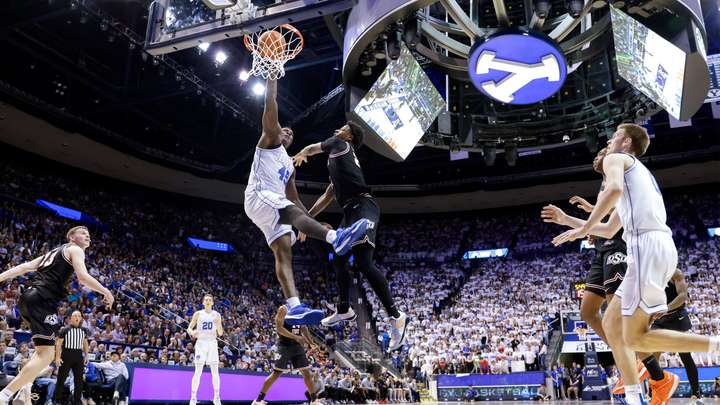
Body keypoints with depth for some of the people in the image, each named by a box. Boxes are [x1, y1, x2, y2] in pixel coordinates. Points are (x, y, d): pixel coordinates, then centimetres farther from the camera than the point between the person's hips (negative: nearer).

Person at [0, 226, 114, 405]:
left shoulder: (55, 251, 29)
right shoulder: (75, 250, 4)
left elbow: (24, 267, 21)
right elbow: (83, 277, -11)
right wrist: (106, 292, -1)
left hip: (29, 297, 10)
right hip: (42, 300, -10)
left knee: (44, 348, 24)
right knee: (46, 354, -13)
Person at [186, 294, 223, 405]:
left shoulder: (216, 315, 5)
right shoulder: (198, 314, 2)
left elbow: (220, 333, 5)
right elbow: (189, 328, 6)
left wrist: (218, 324, -15)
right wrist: (192, 332, -17)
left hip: (212, 343, 1)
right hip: (201, 343, -1)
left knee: (215, 371, 0)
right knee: (198, 371, -6)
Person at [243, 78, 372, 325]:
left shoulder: (289, 165, 33)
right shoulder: (270, 140, 15)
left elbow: (294, 199, 29)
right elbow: (270, 105, 4)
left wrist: (314, 223, 20)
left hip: (274, 205, 7)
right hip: (259, 197, -7)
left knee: (284, 253, -11)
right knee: (293, 212, -33)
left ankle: (295, 309, -25)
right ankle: (336, 238, -60)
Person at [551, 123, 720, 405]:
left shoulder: (615, 159, 7)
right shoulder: (639, 173, 34)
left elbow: (614, 189, -20)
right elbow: (609, 230, 37)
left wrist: (584, 229, -12)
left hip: (647, 245, -9)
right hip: (661, 247, 9)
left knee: (634, 338, -8)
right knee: (610, 324, 12)